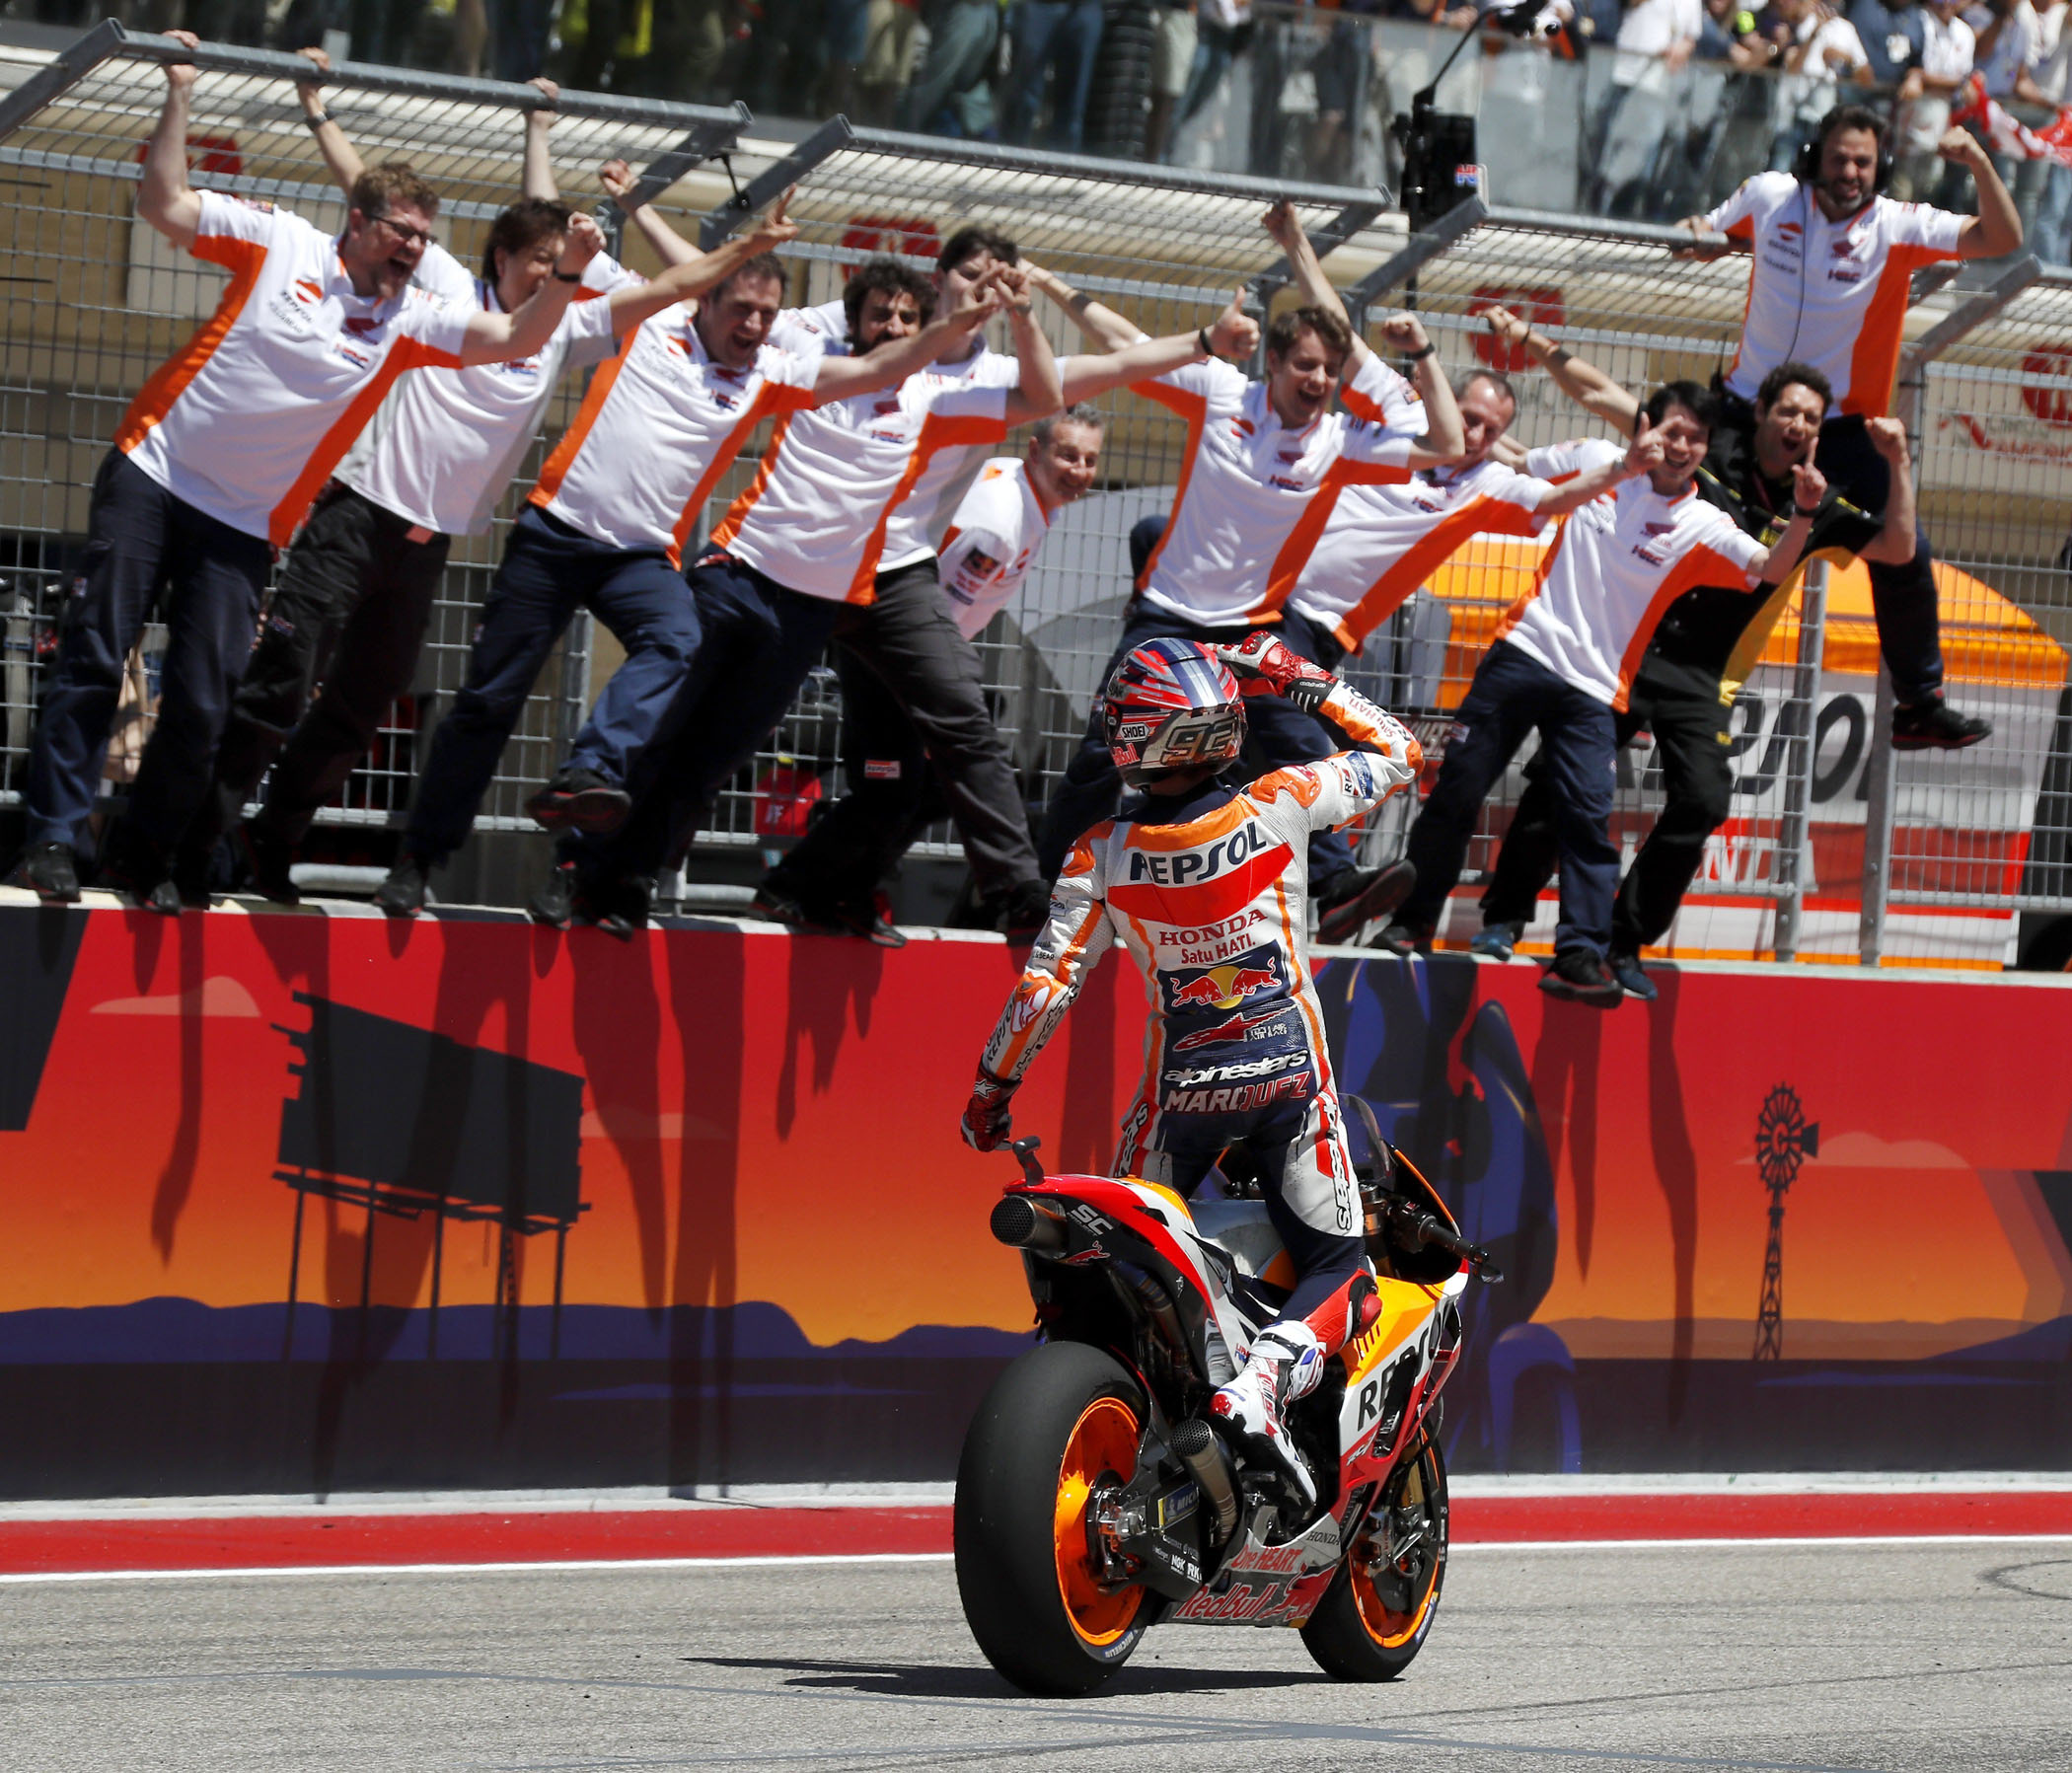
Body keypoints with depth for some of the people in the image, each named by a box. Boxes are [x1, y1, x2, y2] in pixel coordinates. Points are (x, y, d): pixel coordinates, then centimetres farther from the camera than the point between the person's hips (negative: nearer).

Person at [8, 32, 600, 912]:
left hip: (244, 528, 3)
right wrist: (178, 96, -13)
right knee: (94, 656, -8)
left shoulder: (410, 322, 1)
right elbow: (164, 205, -7)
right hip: (153, 477, -3)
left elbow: (515, 338, -6)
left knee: (202, 704, -2)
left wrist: (567, 273, -21)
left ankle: (143, 856, 13)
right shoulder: (281, 244, -5)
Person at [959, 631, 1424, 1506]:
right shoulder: (1278, 806, -10)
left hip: (1180, 1095, 1)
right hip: (1291, 1074, -1)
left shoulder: (1101, 855, -8)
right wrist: (1305, 680, 11)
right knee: (1338, 1269, 3)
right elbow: (1395, 754, 4)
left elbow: (1044, 987, -8)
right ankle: (1266, 1375, -24)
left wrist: (991, 1087, 5)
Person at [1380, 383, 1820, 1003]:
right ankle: (1413, 921, 18)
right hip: (1525, 650, 1)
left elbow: (1772, 569, -19)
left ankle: (1581, 957, -17)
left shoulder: (1704, 528, -4)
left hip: (1593, 689, -1)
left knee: (1588, 817, -16)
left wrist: (1801, 515, -34)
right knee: (1456, 794, 2)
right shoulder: (1597, 462, 1)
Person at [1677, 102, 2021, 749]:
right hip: (1747, 411, 1)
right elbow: (1705, 235, 15)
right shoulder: (1769, 197, -4)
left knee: (1906, 556, -7)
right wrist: (1692, 234, -9)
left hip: (1840, 429, -1)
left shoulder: (1899, 227, -9)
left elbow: (2002, 239, -15)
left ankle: (1919, 706, 6)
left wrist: (1980, 165, -29)